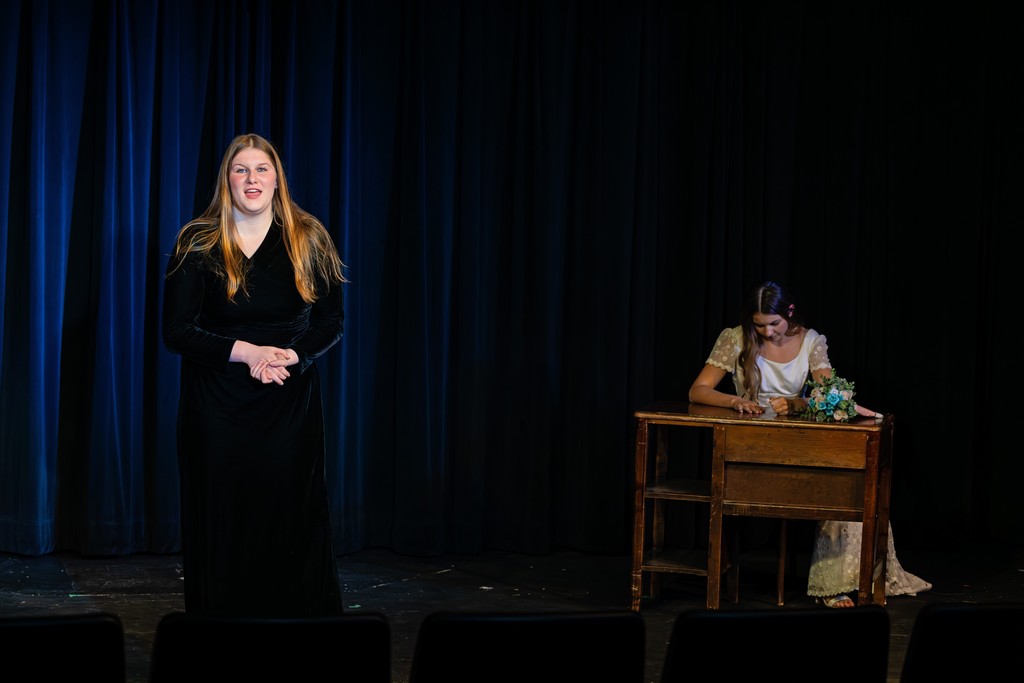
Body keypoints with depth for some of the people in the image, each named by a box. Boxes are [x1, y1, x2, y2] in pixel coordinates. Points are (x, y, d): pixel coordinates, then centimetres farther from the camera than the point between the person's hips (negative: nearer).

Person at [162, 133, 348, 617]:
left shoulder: (308, 240, 3)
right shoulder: (198, 245, -1)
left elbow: (332, 321, 5)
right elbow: (176, 332, -5)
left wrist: (290, 356, -14)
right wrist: (247, 351, -18)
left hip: (290, 408, 1)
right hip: (217, 409, -1)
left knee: (294, 524, -1)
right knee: (221, 527, 1)